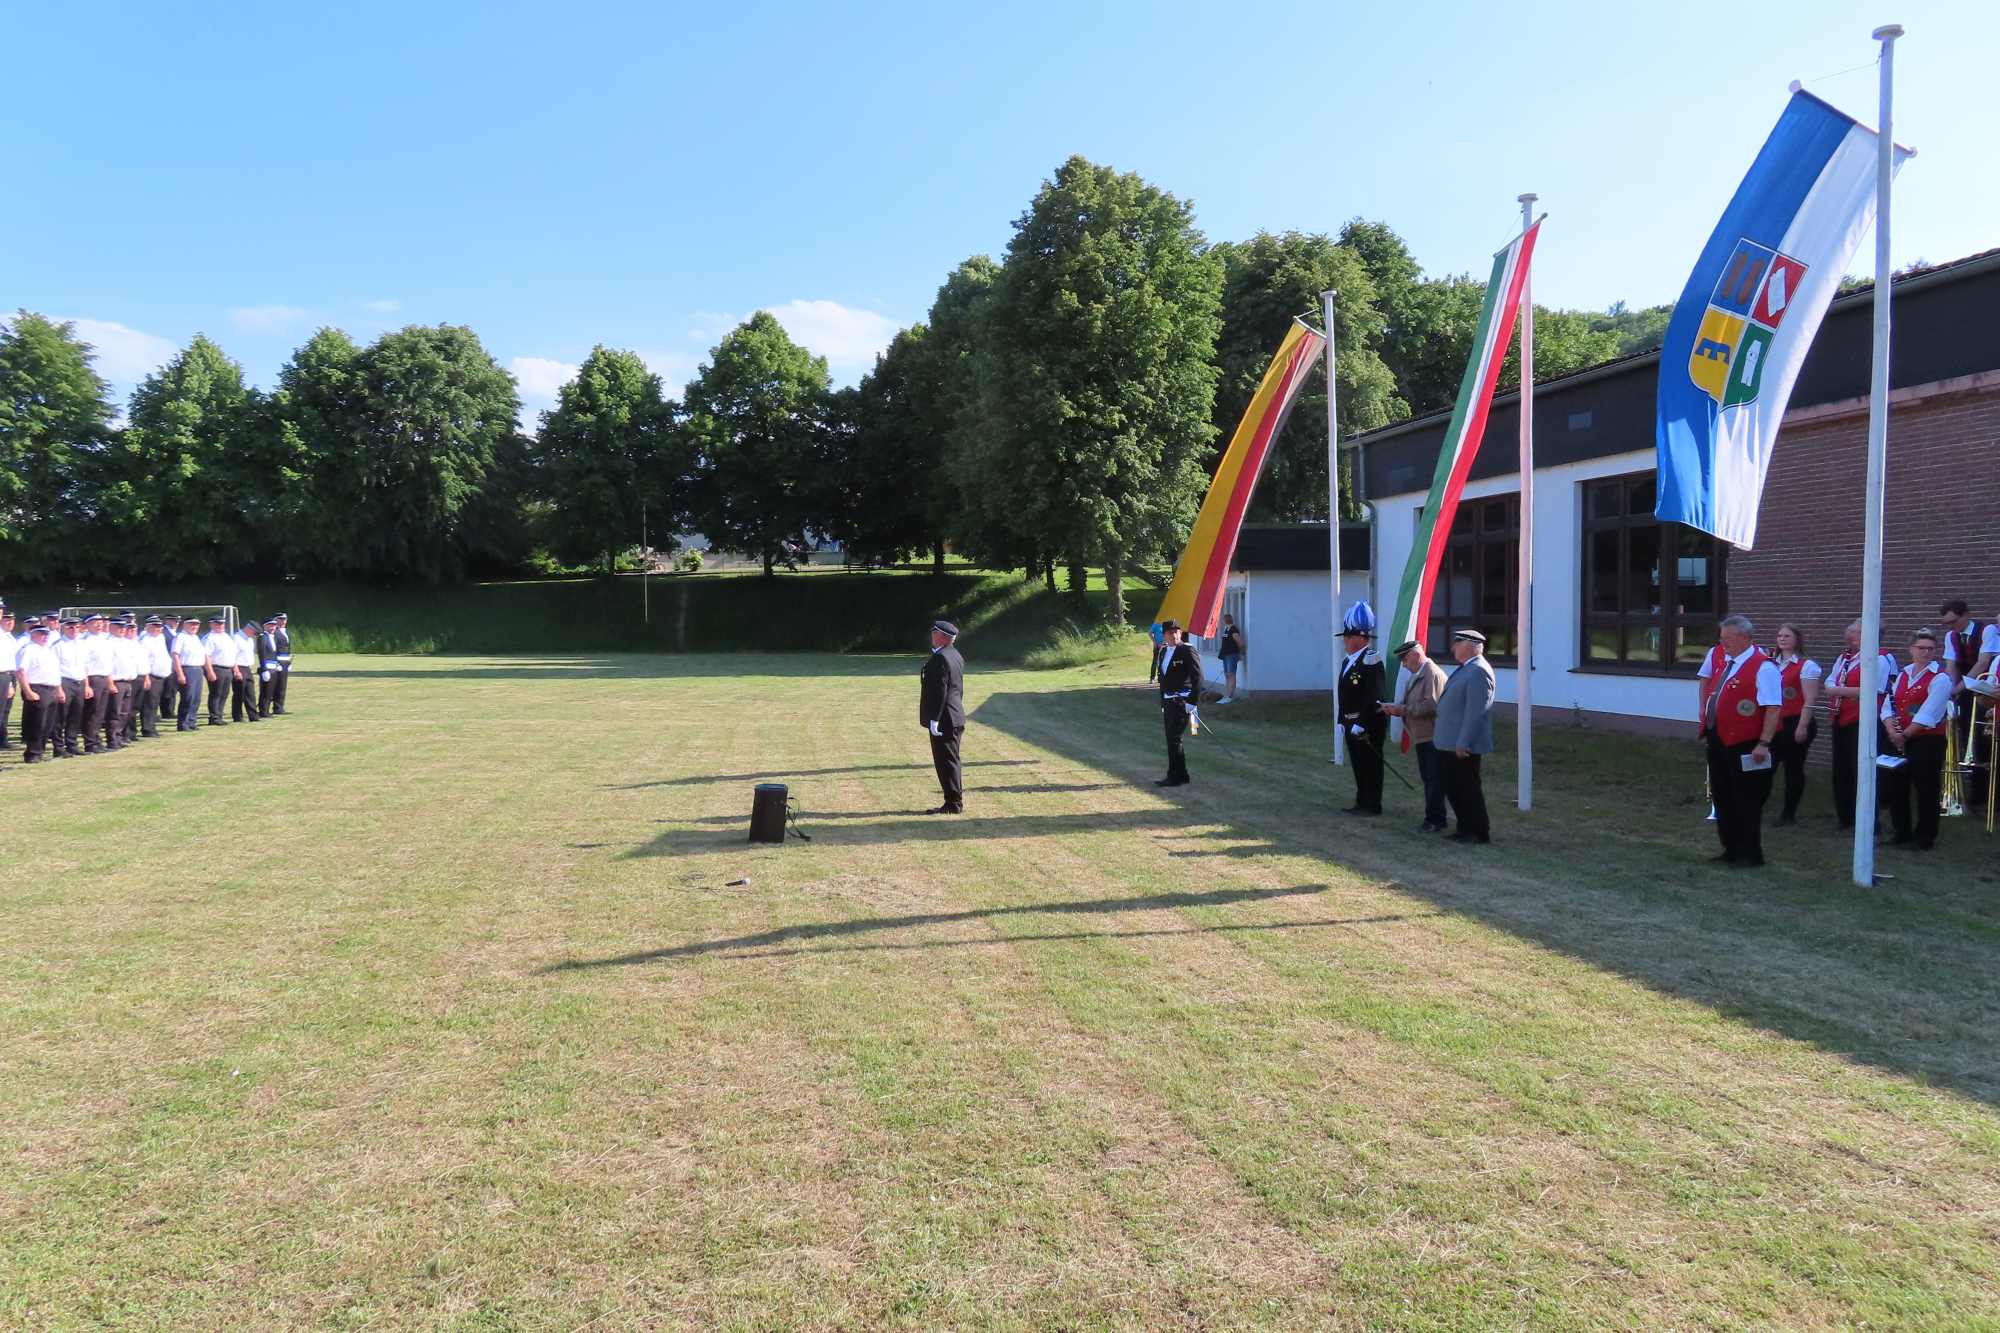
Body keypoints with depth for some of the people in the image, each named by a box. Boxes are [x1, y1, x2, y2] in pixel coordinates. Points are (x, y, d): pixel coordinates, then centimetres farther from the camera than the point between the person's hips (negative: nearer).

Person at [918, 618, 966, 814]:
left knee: (946, 762, -5)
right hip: (956, 717, 10)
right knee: (951, 761, 15)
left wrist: (934, 719, -20)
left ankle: (953, 804, -2)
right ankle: (955, 802, 20)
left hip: (943, 719, -10)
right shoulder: (955, 655, 13)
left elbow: (939, 691, -21)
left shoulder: (939, 658, -17)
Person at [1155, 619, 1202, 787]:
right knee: (1172, 740, 12)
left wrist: (1193, 703, -18)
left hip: (1181, 702, -8)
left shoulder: (1188, 652, -10)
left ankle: (1176, 777, -3)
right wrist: (1162, 703, 20)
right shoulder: (1164, 652, 14)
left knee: (1175, 740, -8)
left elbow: (1197, 679, -14)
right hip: (1168, 702, 8)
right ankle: (1180, 776, 21)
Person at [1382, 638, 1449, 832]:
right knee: (1428, 780, 15)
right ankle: (1433, 818, 22)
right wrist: (1396, 708, 2)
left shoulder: (1433, 673, -15)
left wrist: (1403, 709, -19)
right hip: (1422, 737, 10)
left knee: (1434, 781, -5)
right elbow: (1412, 705, 20)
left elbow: (1431, 705, -23)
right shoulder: (1416, 675, 16)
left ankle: (1435, 821, -1)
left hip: (1433, 737, -10)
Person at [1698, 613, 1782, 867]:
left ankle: (1750, 854, 13)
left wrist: (1764, 744, -23)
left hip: (1744, 747, -9)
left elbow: (1773, 708, -19)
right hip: (1718, 742, 9)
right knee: (1722, 798, 16)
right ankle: (1731, 849, 28)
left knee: (1746, 802, 2)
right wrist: (1707, 718, 18)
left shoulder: (1763, 668, -15)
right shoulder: (1724, 663, 12)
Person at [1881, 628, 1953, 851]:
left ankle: (1924, 838, 9)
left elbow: (1928, 715, -17)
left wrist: (1904, 735, -15)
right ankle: (1902, 833, 23)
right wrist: (1892, 730, -11)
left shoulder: (1940, 678, -9)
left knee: (1926, 791, -1)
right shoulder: (1902, 674, 12)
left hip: (1927, 742, -6)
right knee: (1894, 787, 10)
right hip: (1899, 741, 7)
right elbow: (1888, 706, 5)